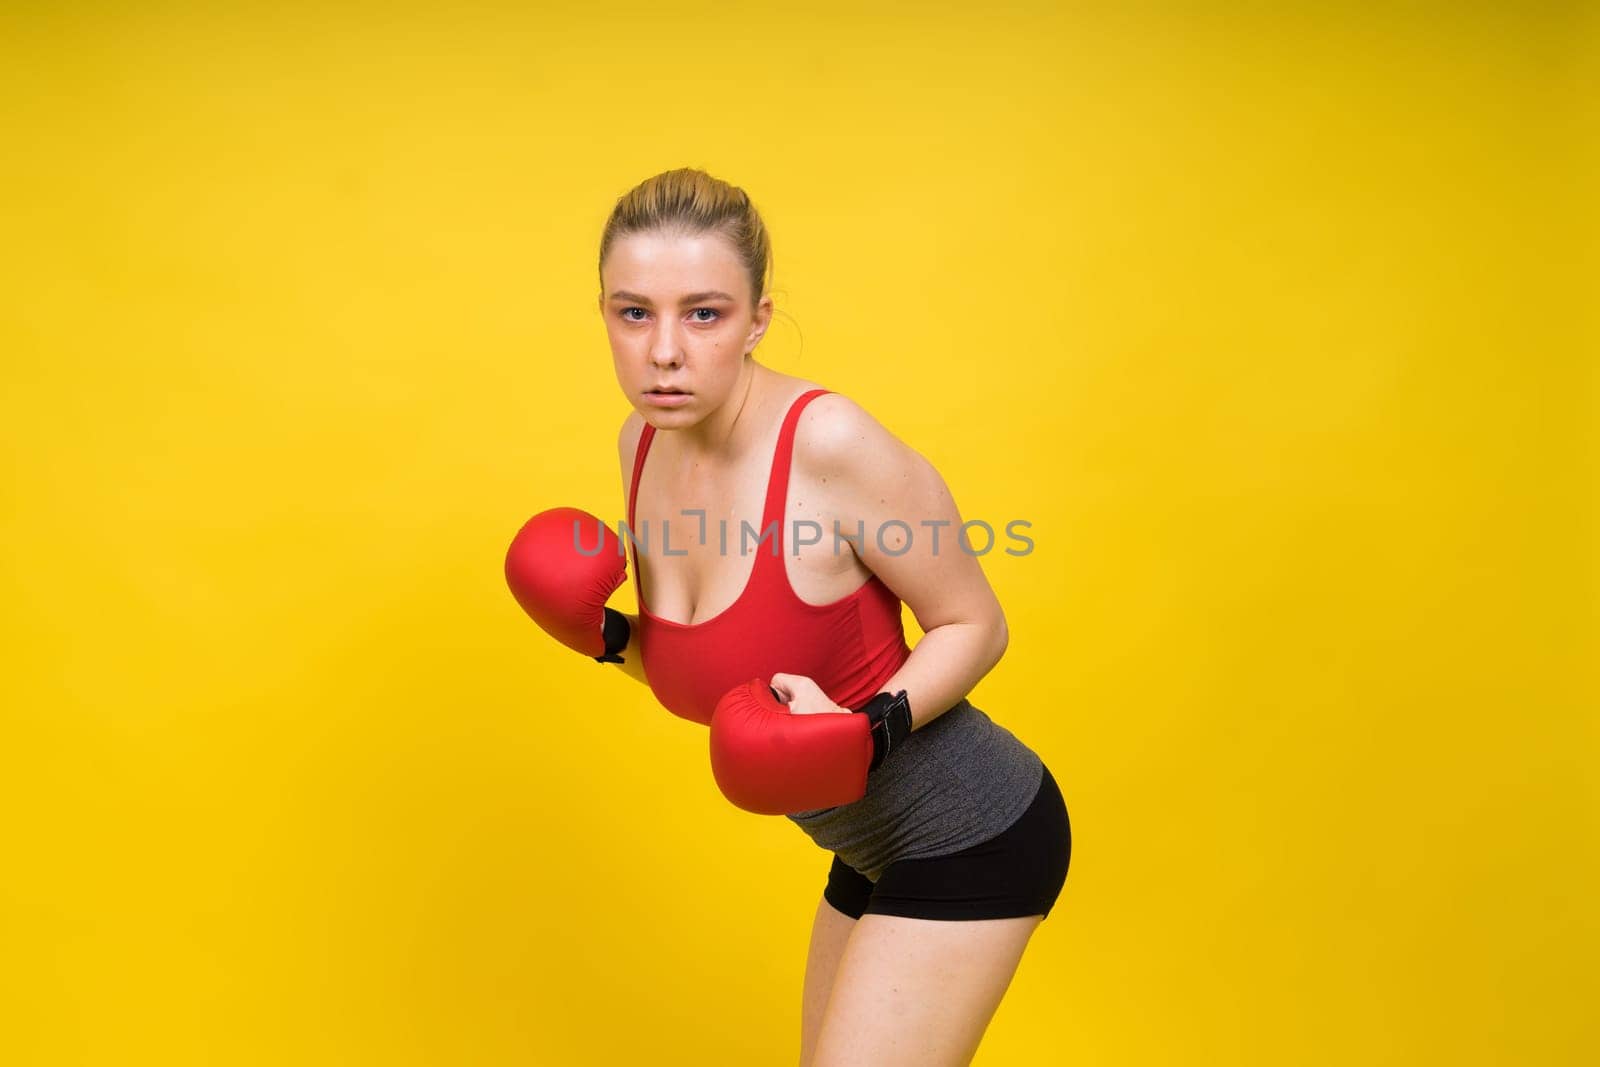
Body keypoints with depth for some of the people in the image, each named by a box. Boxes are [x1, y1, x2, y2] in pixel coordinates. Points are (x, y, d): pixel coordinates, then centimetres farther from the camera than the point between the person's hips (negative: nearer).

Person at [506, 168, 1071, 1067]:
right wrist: (608, 635, -10)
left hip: (976, 841, -7)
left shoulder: (831, 442, -26)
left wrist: (871, 731, -30)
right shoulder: (643, 446, -4)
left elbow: (975, 625, -15)